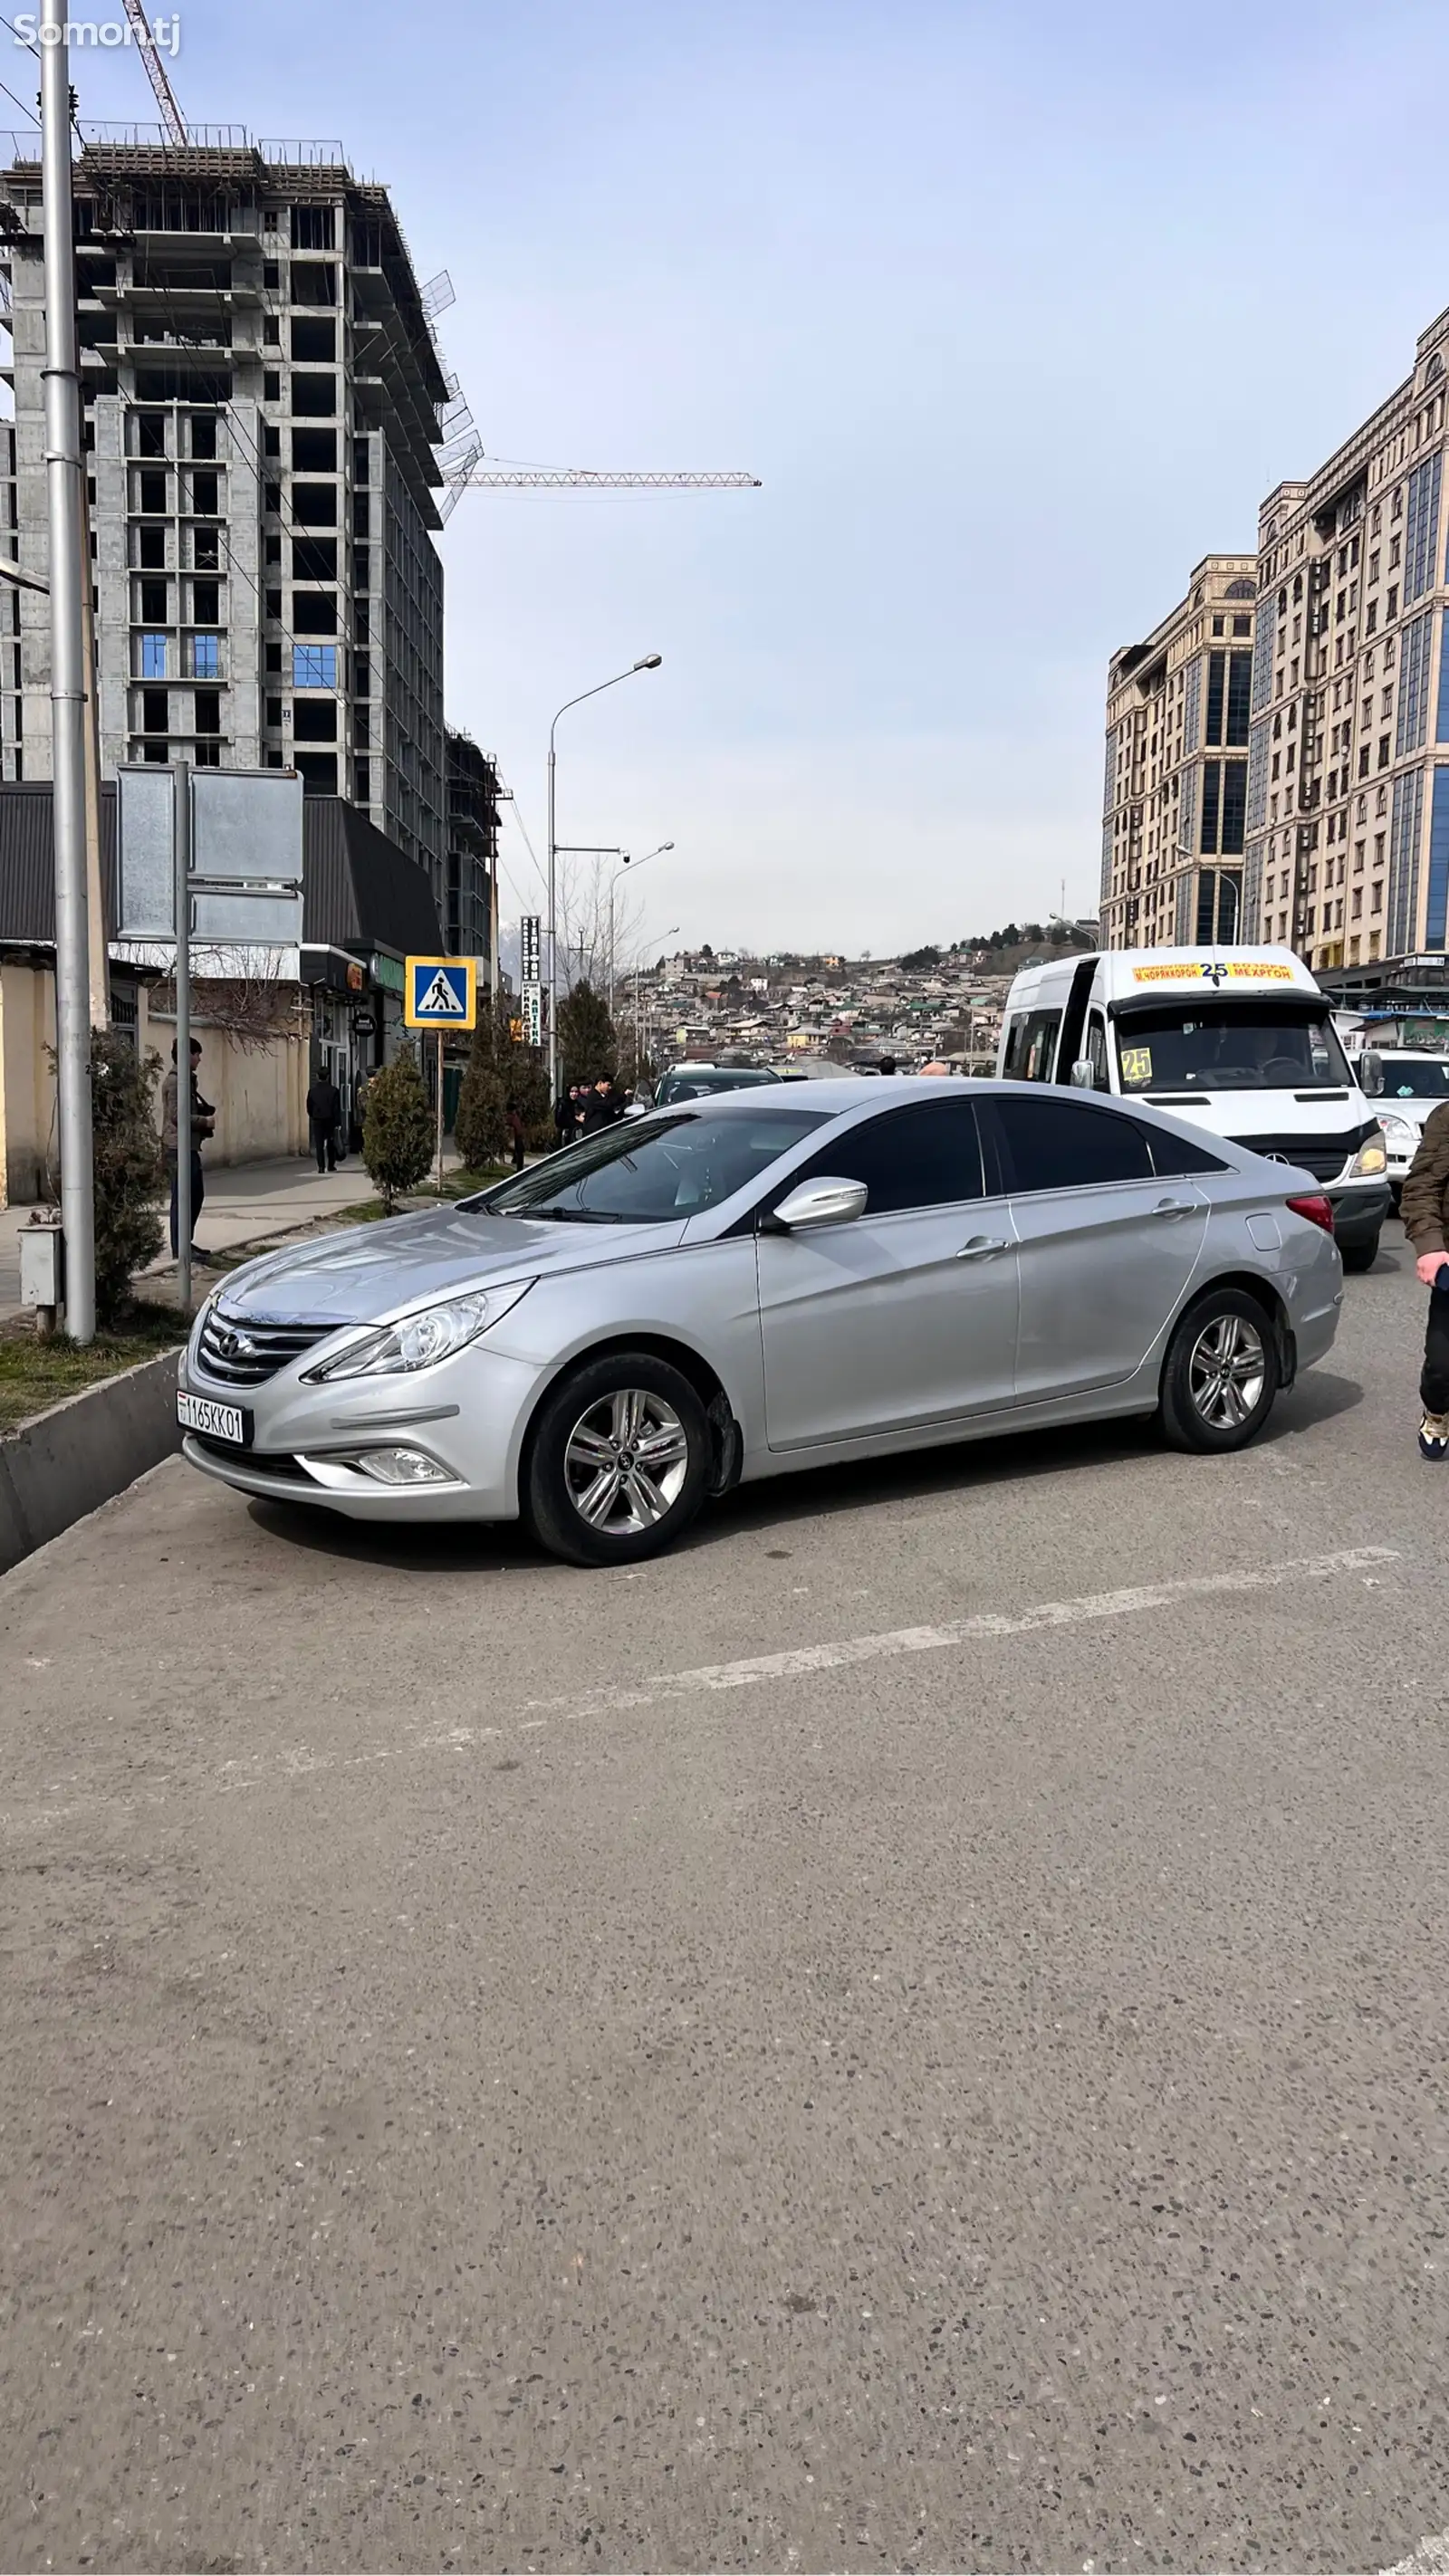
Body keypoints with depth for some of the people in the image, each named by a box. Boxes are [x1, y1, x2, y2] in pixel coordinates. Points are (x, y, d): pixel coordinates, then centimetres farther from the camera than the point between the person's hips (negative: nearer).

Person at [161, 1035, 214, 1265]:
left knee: (196, 1194, 16)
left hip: (189, 1147, 11)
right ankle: (180, 1249, -2)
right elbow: (176, 1115, -21)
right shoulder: (174, 1082, -13)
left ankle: (186, 1242, 24)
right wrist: (205, 1121, -15)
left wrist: (205, 1112, 11)